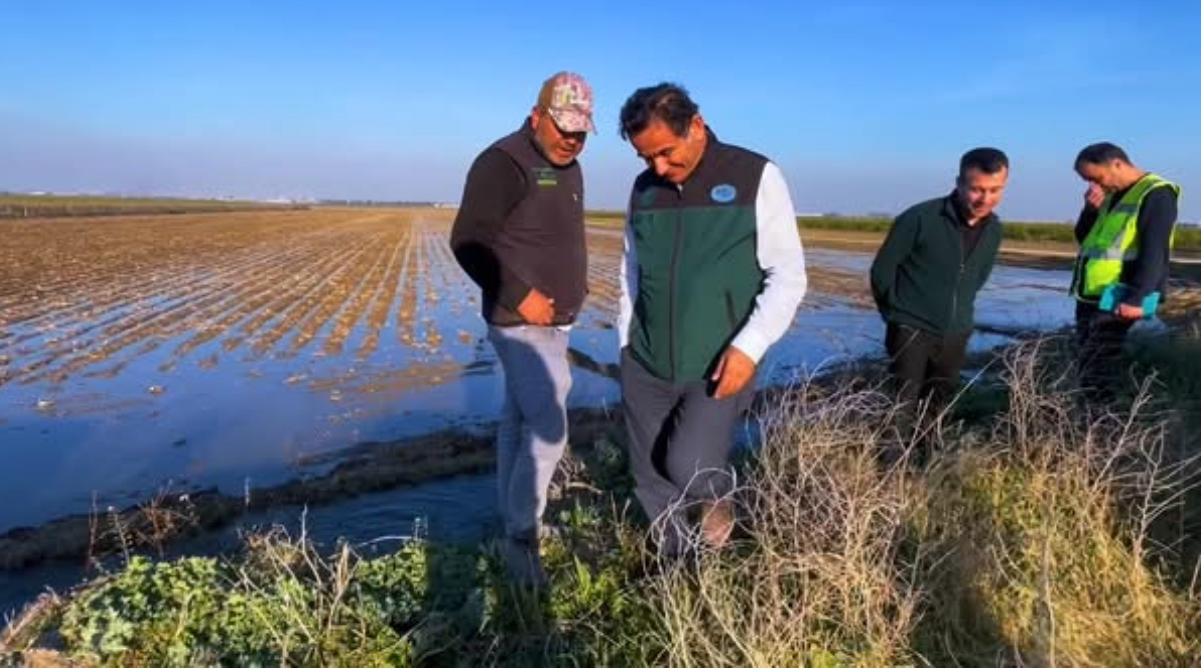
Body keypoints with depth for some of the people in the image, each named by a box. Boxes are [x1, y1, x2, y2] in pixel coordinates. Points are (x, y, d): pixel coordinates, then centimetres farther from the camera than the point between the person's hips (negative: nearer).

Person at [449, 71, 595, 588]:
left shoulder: (568, 167, 14)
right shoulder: (505, 162, -15)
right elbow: (467, 241, -20)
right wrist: (518, 296, -23)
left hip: (552, 321, 9)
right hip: (521, 322, -9)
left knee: (518, 421, 15)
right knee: (548, 431, -10)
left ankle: (513, 526, 26)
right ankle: (522, 536, 7)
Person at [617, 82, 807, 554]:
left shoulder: (756, 177, -6)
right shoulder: (643, 189, 6)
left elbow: (788, 276, -7)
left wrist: (749, 346, -18)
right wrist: (626, 343, 10)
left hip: (720, 366, -4)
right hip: (646, 366, 4)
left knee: (690, 468, -18)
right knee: (652, 482, 8)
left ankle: (717, 496, 18)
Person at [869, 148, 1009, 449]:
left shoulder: (994, 230, 2)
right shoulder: (919, 218, -16)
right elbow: (882, 270, -7)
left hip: (955, 336, 6)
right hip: (912, 330, -5)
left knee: (936, 412, 16)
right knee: (902, 410, -13)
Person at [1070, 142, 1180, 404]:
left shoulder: (1155, 194, -9)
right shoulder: (1112, 195, 17)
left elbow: (1155, 252, -17)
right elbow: (1083, 238, 21)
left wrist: (1136, 298, -23)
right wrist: (1091, 209, 3)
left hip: (1116, 300, -9)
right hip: (1089, 295, 9)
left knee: (1097, 375, -10)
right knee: (1087, 365, 11)